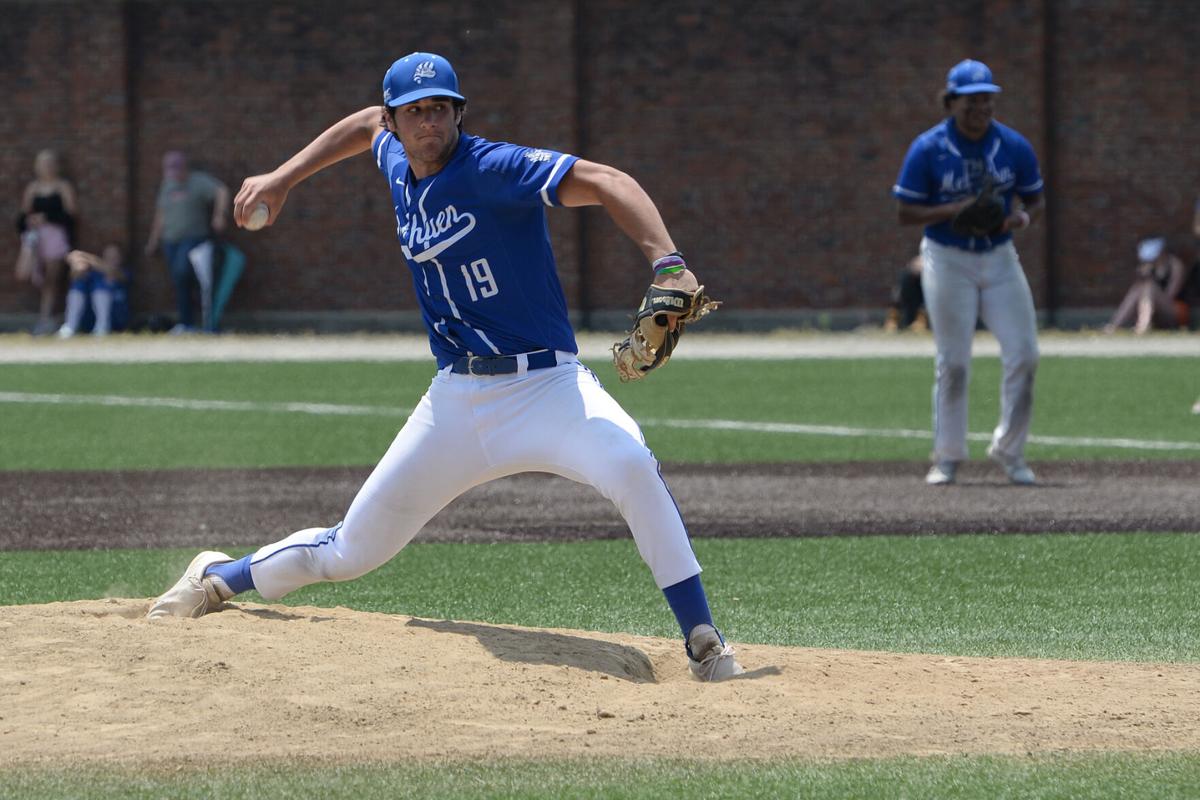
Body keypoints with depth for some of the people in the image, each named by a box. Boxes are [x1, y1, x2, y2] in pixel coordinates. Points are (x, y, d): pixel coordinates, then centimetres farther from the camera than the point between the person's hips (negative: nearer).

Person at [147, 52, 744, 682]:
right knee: (350, 552, 10)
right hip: (456, 399, 5)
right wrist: (285, 177, 29)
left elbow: (605, 183, -27)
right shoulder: (397, 165, 7)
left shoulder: (495, 169, -15)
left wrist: (667, 264, -42)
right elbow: (369, 123, 32)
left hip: (546, 386, -5)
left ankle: (704, 646, -31)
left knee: (631, 465, -36)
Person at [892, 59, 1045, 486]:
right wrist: (954, 210, -22)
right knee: (952, 362, -1)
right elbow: (906, 212, -6)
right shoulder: (927, 149, -8)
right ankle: (947, 457, 11)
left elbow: (1036, 199, 10)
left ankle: (1009, 450, 10)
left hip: (999, 258, 3)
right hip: (947, 260, -3)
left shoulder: (1014, 146, 0)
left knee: (1024, 354, -5)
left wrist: (1023, 217, -14)